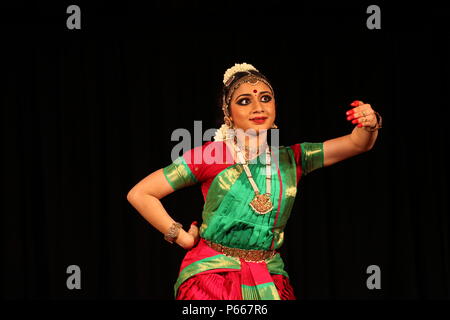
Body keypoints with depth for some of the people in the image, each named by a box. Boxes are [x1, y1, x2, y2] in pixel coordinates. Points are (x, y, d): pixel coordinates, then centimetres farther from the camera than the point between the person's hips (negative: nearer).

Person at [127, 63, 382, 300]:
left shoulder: (290, 158, 4)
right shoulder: (210, 155, -8)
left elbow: (357, 144, -4)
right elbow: (140, 194, -6)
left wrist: (369, 125, -26)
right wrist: (182, 237, -4)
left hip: (270, 281, 4)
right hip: (213, 276, -4)